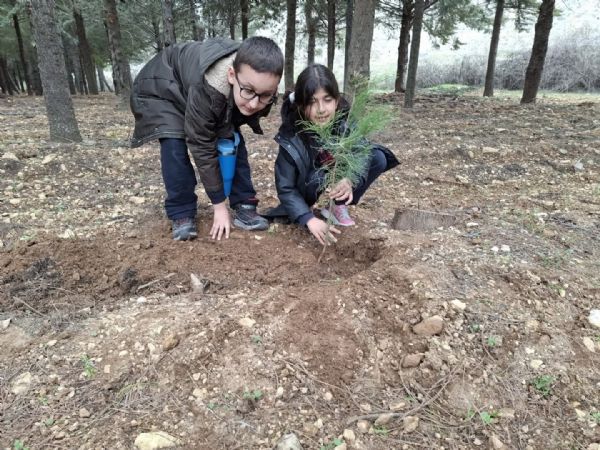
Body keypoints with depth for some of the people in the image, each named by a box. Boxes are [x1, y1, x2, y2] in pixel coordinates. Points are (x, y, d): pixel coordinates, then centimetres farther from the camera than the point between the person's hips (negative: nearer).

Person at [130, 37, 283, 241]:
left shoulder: (263, 85, -28)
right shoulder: (205, 91, -45)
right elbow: (203, 149, -35)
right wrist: (219, 205, -28)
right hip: (161, 88, -5)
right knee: (174, 144, -24)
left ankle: (244, 206, 0)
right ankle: (182, 215, -10)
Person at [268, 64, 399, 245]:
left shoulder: (345, 118, -25)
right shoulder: (291, 137, -31)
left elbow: (363, 156, -28)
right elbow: (285, 188, -28)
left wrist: (351, 180, -50)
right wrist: (309, 219, -41)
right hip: (309, 187, -4)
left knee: (378, 159, -17)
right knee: (320, 177, -36)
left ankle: (338, 205, -3)